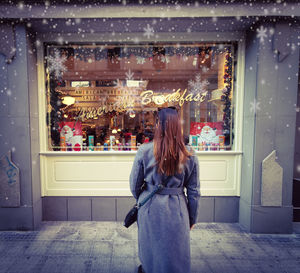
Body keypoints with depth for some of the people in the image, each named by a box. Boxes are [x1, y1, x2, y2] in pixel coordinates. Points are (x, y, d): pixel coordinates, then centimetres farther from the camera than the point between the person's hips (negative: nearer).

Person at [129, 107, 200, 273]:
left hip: (150, 209, 0)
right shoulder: (189, 155, -8)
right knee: (176, 255, 20)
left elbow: (134, 186, -3)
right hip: (177, 210, 1)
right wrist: (192, 218, 13)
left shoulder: (144, 151, -13)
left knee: (150, 250, 23)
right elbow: (194, 192, 0)